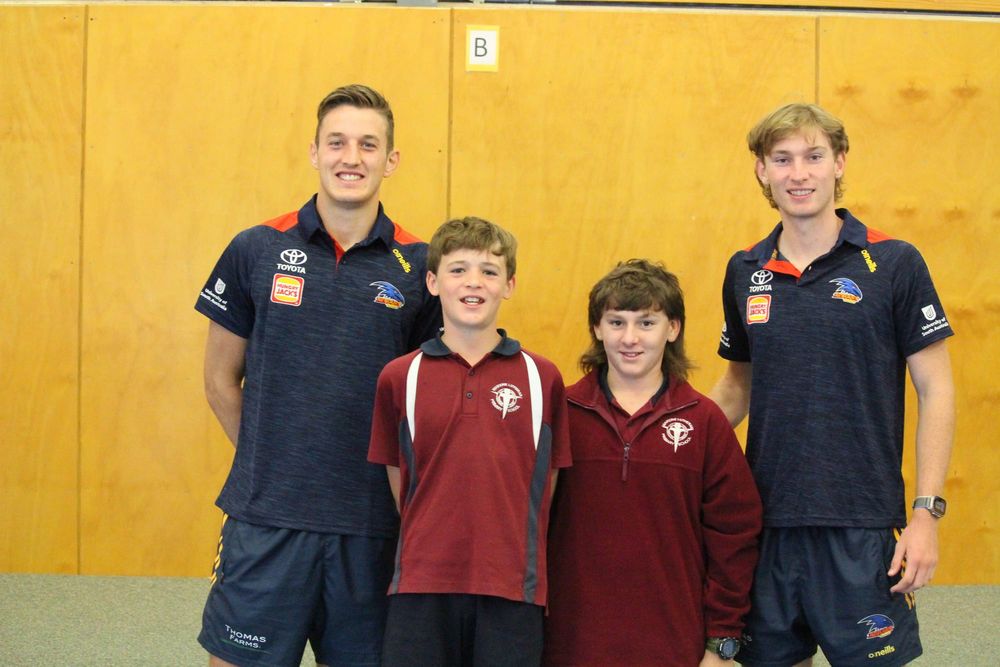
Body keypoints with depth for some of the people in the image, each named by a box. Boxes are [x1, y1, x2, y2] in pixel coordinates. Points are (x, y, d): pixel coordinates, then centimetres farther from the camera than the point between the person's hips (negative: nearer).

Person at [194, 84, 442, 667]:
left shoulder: (419, 266, 0)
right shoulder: (257, 250, 0)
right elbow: (222, 380, 8)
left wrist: (394, 474, 1)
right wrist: (272, 461, 4)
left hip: (371, 522, 1)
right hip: (266, 515, 0)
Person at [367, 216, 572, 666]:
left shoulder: (542, 377, 2)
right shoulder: (399, 378, 3)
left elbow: (546, 484, 8)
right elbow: (398, 483, 10)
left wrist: (520, 554, 7)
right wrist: (434, 544, 8)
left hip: (511, 590, 0)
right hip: (422, 586, 0)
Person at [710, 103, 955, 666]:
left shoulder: (894, 264, -5)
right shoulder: (746, 272, 8)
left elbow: (936, 391, -4)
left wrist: (928, 513, -10)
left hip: (862, 521, -4)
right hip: (766, 517, 4)